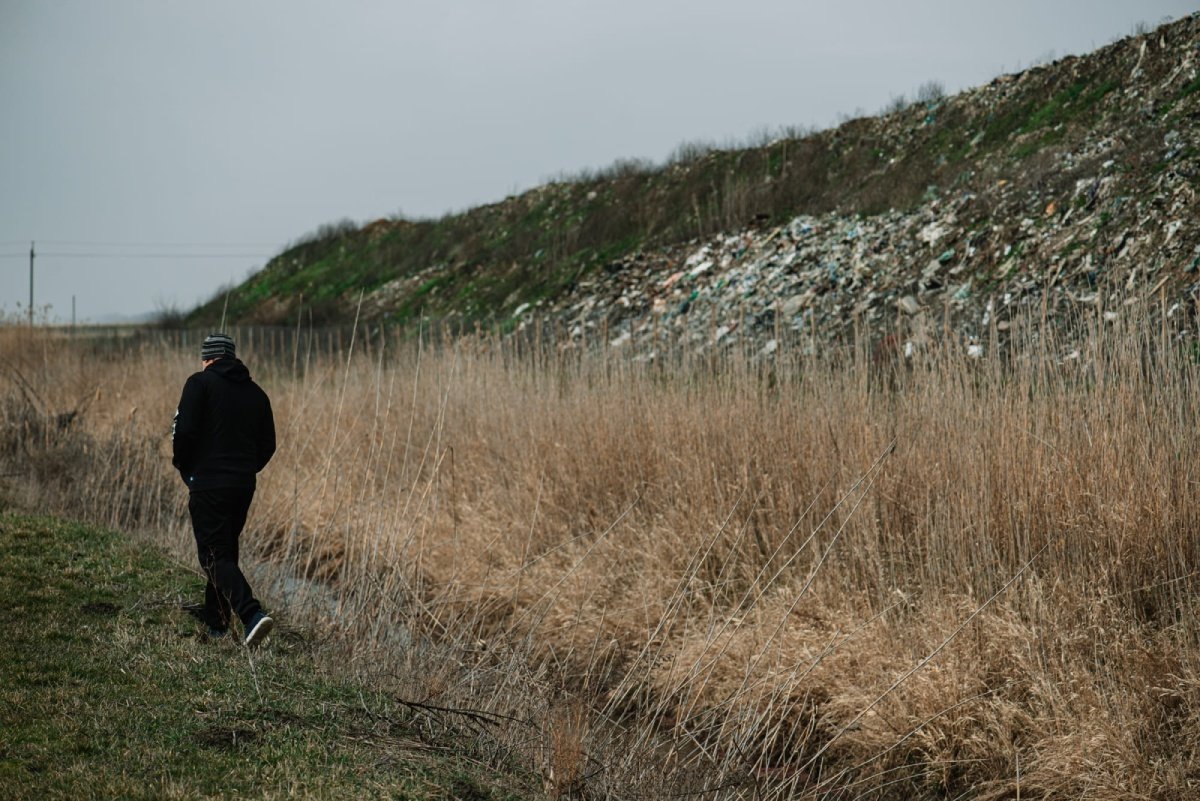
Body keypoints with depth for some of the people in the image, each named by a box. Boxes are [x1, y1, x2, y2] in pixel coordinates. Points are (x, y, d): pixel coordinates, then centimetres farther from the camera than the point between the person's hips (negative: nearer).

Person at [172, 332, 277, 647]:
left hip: (208, 483, -6)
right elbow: (267, 444, 11)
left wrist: (182, 465, 4)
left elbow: (184, 429, -13)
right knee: (226, 550, 19)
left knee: (215, 556, -5)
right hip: (244, 485, 6)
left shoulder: (200, 382, -4)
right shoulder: (256, 393, 11)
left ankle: (252, 615, -24)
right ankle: (215, 621, 26)